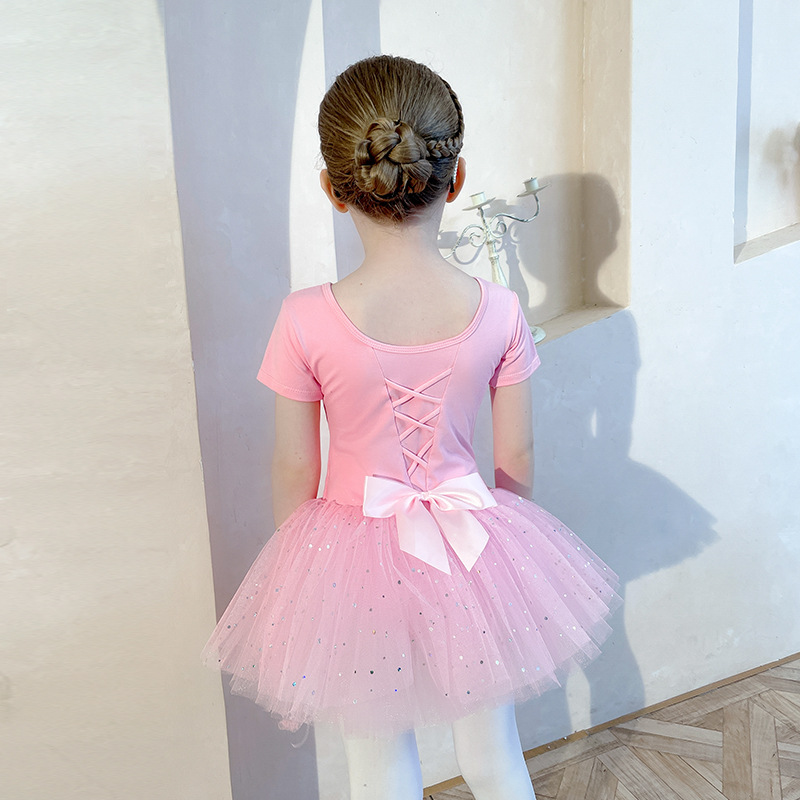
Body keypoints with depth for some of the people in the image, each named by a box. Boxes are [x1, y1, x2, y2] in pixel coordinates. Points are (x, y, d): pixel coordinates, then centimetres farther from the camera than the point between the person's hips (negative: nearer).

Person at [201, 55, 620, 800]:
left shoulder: (306, 321, -20)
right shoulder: (498, 311, -14)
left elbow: (294, 472, -9)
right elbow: (516, 458, -4)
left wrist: (300, 562, 10)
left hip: (354, 555, -1)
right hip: (471, 555, 2)